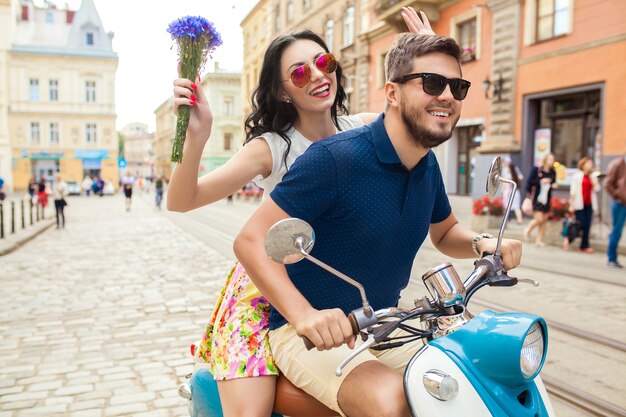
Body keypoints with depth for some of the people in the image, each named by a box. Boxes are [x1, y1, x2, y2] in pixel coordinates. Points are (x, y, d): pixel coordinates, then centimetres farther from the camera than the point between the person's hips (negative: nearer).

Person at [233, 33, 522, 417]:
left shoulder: (427, 166, 4)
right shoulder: (334, 158, -20)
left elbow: (445, 232, 21)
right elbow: (252, 240, -21)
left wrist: (482, 243, -1)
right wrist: (303, 314, -35)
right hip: (312, 335, -7)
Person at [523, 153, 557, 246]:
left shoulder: (552, 172, 5)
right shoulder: (536, 170, -7)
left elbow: (553, 183, 16)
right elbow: (529, 181, -8)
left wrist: (553, 185, -6)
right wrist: (541, 181, -18)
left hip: (546, 199, 5)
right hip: (537, 198, -5)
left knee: (544, 220, 5)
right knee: (539, 219, -10)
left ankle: (539, 240, 14)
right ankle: (528, 229, 19)